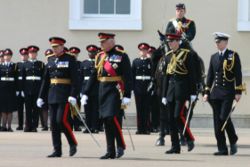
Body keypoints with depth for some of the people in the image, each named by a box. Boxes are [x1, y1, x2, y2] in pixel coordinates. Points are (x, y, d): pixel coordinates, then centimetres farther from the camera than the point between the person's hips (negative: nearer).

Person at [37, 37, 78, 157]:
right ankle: (57, 150, 7)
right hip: (52, 94, 6)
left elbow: (74, 79, -11)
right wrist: (41, 96, 12)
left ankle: (73, 144, 5)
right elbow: (45, 79, 15)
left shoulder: (70, 59, -5)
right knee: (53, 122, 3)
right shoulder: (50, 60, 12)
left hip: (65, 95, -6)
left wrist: (73, 95, -20)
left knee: (61, 120, -14)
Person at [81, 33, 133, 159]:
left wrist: (127, 95, -16)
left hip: (115, 91, -6)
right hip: (102, 91, 6)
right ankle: (110, 152, 9)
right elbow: (93, 76, 16)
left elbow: (128, 77, -10)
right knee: (106, 120, 5)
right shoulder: (100, 57, 13)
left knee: (112, 118, -16)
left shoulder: (121, 56, -5)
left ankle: (121, 145, 1)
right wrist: (85, 93, 11)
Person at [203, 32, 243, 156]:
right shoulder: (214, 57, 13)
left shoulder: (233, 56, -1)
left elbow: (238, 75, -4)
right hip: (215, 93, 5)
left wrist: (238, 92, -10)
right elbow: (210, 75, 15)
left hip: (228, 93, -5)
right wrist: (207, 92, 9)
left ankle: (233, 141, 10)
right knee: (217, 121, 1)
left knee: (224, 117, -14)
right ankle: (222, 149, 4)